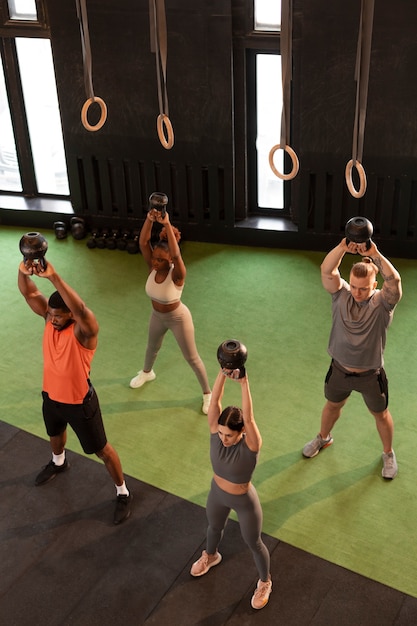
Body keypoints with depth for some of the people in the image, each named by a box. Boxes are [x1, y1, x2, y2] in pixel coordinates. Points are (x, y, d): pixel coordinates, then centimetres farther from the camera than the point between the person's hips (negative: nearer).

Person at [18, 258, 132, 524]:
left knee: (101, 449, 11)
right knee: (55, 434, 35)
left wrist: (54, 276, -64)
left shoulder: (84, 329, -30)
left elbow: (79, 308, -53)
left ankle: (123, 494, 32)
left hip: (79, 402, -6)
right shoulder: (50, 317, -12)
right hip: (51, 396, 7)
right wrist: (24, 271, -46)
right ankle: (58, 463, 68)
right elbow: (29, 293, -22)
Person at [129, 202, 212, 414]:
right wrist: (149, 220, -47)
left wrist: (167, 225, -58)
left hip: (178, 318, -6)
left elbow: (176, 255, -54)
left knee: (191, 357, 9)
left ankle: (207, 393, 28)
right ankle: (147, 372, 63)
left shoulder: (177, 274, -33)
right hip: (157, 316, 6)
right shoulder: (153, 267, -20)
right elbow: (143, 243, -32)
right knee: (152, 347, 32)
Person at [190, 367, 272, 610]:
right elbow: (215, 401, -37)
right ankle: (210, 556, 66)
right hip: (217, 494, 4)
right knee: (215, 527, 33)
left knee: (254, 543, 20)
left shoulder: (251, 445, -35)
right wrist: (223, 373, -51)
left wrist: (244, 382, -60)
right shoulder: (216, 432, -25)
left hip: (245, 502, -4)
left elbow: (249, 418, -53)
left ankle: (265, 582, 49)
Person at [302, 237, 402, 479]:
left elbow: (394, 280, -42)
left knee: (381, 414, 20)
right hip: (340, 369, 3)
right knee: (332, 405, 27)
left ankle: (389, 453, 46)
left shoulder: (382, 303, -21)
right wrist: (342, 247, -48)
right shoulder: (342, 294, -14)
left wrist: (375, 254, -55)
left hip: (370, 375, -2)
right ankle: (324, 438, 56)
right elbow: (327, 270, -31)